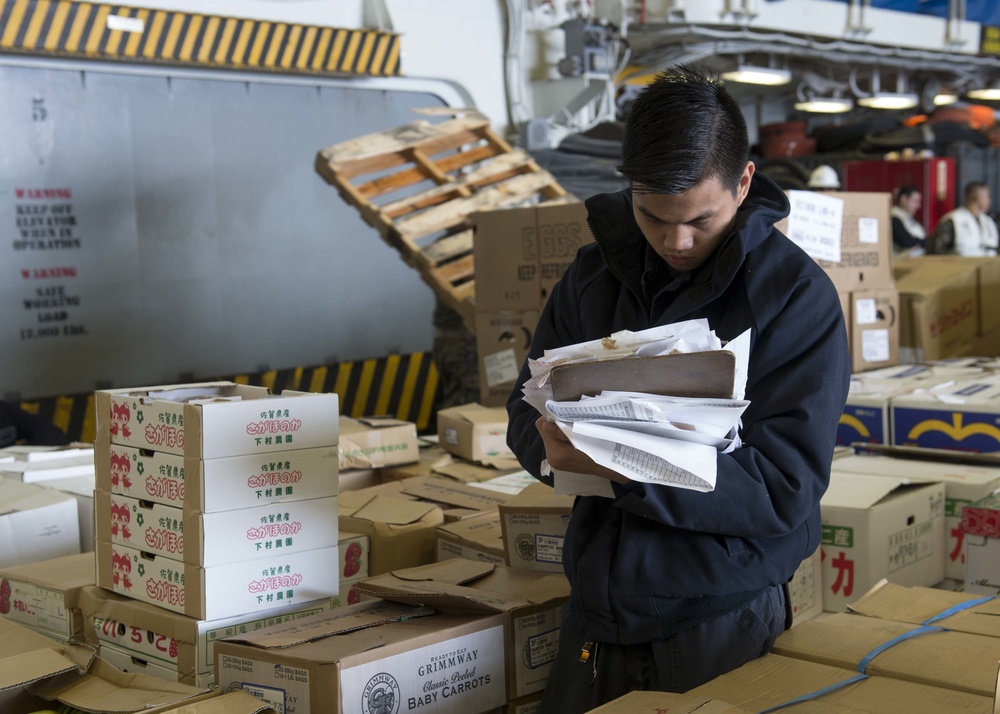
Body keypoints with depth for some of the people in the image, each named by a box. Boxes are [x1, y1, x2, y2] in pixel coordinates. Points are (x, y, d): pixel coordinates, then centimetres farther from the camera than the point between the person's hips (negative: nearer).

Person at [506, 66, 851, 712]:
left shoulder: (797, 296, -13)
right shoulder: (596, 273, 2)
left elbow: (785, 488, -19)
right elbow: (526, 410, 6)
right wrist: (552, 440, -18)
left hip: (723, 628, -4)